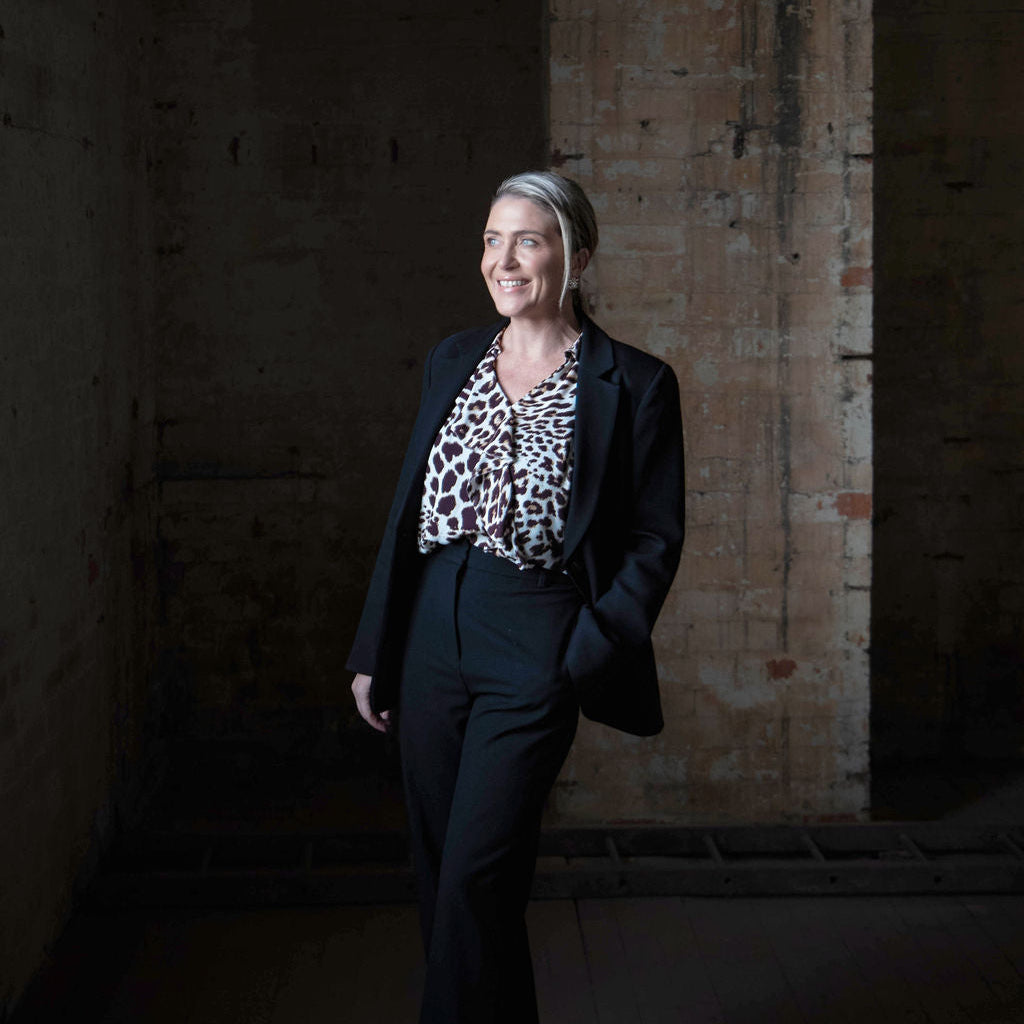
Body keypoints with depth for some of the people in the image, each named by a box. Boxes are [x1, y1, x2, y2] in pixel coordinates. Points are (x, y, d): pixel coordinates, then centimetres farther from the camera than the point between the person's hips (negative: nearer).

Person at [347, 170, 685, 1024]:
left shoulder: (633, 384, -5)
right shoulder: (453, 361, 10)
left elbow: (656, 539, -3)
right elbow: (407, 511, 12)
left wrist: (589, 654, -11)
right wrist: (374, 652, 11)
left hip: (535, 651, -5)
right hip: (433, 638, 6)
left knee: (475, 874, -7)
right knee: (438, 868, 12)